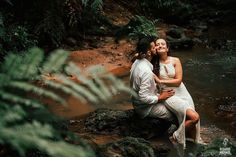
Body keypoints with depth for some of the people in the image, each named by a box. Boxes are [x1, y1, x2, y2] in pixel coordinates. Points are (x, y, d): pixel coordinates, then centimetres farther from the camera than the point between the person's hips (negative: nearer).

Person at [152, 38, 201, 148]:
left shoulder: (175, 61, -1)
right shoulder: (153, 63, -4)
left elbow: (178, 80, -7)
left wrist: (160, 80, -12)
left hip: (182, 92, 3)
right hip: (169, 96, -3)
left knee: (192, 118, -13)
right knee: (194, 117, -20)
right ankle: (177, 136, 1)